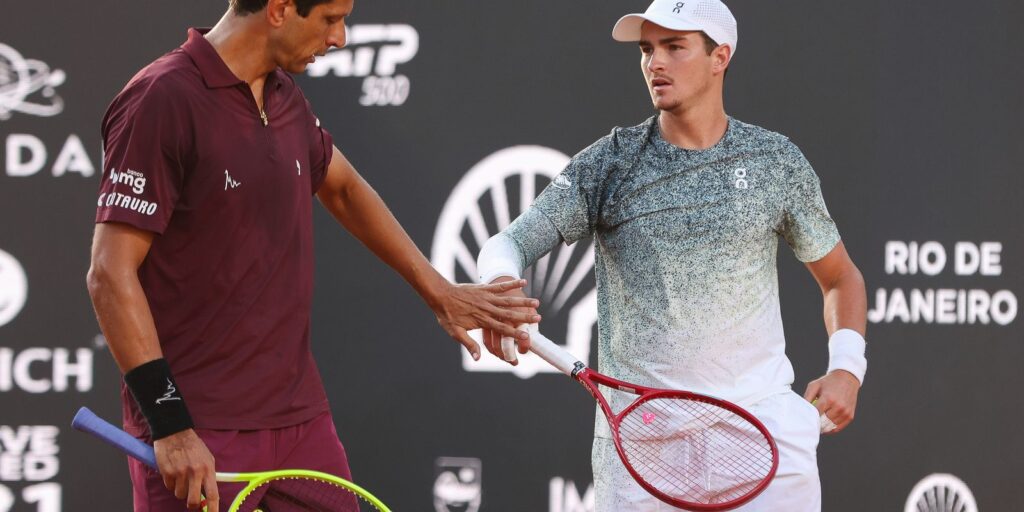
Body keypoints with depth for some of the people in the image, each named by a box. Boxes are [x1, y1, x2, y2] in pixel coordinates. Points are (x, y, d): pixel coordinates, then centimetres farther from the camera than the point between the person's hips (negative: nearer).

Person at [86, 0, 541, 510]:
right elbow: (111, 275, -16)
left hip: (302, 420, 7)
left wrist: (438, 292, 33)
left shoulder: (287, 99, 10)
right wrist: (170, 425, -20)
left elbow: (344, 188, 30)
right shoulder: (161, 100, -13)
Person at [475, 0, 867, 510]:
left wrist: (846, 368, -1)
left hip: (760, 414, 0)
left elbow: (840, 277, 16)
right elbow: (507, 244, -5)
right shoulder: (607, 164, 2)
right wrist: (499, 282, -30)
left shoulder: (778, 162, 6)